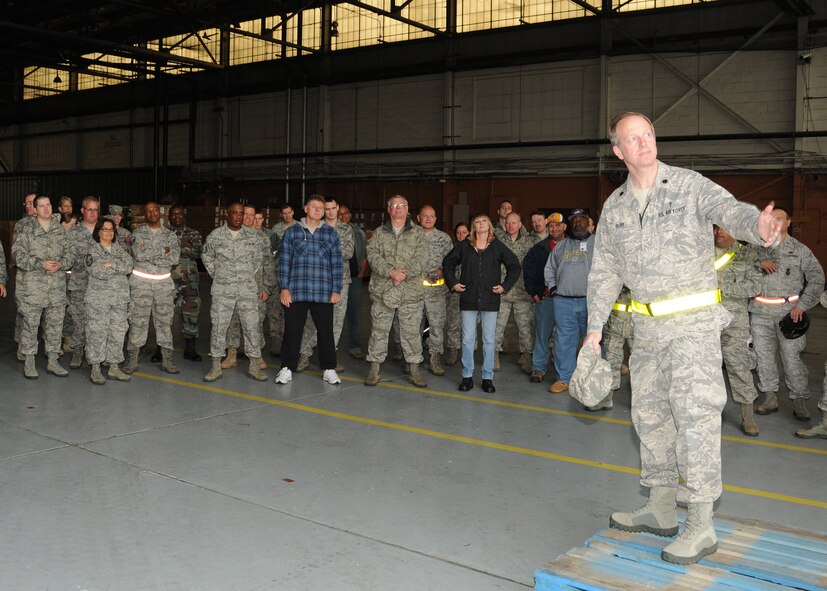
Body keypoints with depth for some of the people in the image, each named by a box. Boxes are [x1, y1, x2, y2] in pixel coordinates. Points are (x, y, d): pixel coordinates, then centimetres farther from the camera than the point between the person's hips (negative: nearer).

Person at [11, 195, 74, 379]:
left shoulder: (60, 231, 9)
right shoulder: (26, 231, -2)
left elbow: (69, 253, 10)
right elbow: (18, 254, -10)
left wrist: (61, 264, -11)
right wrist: (40, 264, -20)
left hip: (57, 288, 4)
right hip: (32, 288, -3)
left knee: (55, 324, 9)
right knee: (30, 324, 3)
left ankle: (53, 361, 20)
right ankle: (29, 362, 15)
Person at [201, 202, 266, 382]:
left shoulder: (253, 236, 4)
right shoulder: (215, 236, 1)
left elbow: (258, 259, 16)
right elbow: (206, 257, 15)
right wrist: (216, 275, 11)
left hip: (248, 290, 1)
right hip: (222, 291, -1)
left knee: (252, 326, 1)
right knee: (218, 327, 1)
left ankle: (254, 366, 10)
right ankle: (216, 367, 10)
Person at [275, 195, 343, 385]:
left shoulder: (331, 233, 8)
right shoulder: (292, 232, 7)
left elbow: (337, 263, 6)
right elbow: (284, 262, 5)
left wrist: (336, 290, 1)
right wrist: (284, 288, -2)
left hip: (323, 293, 1)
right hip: (296, 291, 0)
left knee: (326, 331, 6)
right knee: (292, 331, 4)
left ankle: (329, 369, 17)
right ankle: (287, 368, 16)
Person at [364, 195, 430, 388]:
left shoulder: (417, 233, 6)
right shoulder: (379, 233, 8)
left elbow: (421, 258, -6)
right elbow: (373, 256, -5)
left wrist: (404, 273, -20)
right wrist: (391, 271, -19)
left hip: (411, 292, -1)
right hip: (382, 292, 1)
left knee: (411, 332, 6)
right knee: (379, 331, 6)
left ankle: (414, 370, 16)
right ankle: (374, 370, 16)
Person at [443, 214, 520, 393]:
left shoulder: (498, 247, 2)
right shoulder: (464, 246, 4)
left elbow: (514, 266, 9)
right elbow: (448, 263, 15)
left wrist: (505, 286, 0)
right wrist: (453, 283, 4)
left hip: (490, 300, 0)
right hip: (468, 299, 1)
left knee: (489, 340, 4)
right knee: (468, 340, 3)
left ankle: (488, 377, 12)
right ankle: (467, 376, 12)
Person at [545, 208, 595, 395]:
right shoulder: (561, 245, 16)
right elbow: (549, 268, 23)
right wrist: (553, 287, 10)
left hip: (590, 301, -3)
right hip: (563, 301, 3)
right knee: (564, 341, 6)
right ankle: (564, 378, 15)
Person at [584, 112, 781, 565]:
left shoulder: (689, 186, -6)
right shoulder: (614, 207, 8)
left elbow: (730, 211, -23)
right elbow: (604, 272, 11)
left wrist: (757, 225, -47)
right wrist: (594, 328, 6)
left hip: (694, 320, -6)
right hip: (648, 324, 6)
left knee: (694, 413, -11)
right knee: (650, 413, 12)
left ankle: (701, 526, -3)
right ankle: (660, 510, 26)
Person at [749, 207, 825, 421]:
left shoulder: (800, 250, 5)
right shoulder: (758, 248, 11)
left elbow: (817, 279, 3)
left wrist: (802, 305, -6)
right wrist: (759, 263, -12)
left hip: (788, 312, -2)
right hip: (760, 312, 3)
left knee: (792, 357, -5)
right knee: (763, 355, 5)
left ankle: (799, 401, 6)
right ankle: (770, 398, 16)